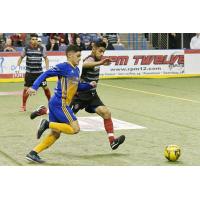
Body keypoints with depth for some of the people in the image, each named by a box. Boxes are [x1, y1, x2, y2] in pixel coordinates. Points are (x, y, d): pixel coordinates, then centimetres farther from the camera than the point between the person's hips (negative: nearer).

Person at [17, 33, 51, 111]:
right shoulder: (26, 48, -3)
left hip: (39, 72, 0)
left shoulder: (41, 48, -3)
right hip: (29, 73, 0)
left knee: (45, 88, 1)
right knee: (26, 88, -4)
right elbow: (21, 57, 9)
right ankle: (23, 106, 10)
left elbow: (46, 58, 8)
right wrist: (18, 66, -3)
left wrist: (47, 68, -2)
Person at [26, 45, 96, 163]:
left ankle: (33, 153, 10)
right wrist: (34, 87, -24)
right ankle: (47, 124, -8)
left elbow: (78, 87, 28)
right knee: (75, 129, -11)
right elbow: (45, 74, -14)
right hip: (60, 104, -9)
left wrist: (89, 85, 11)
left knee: (55, 134, 11)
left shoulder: (76, 70, 17)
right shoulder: (63, 67, -10)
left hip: (56, 104, 9)